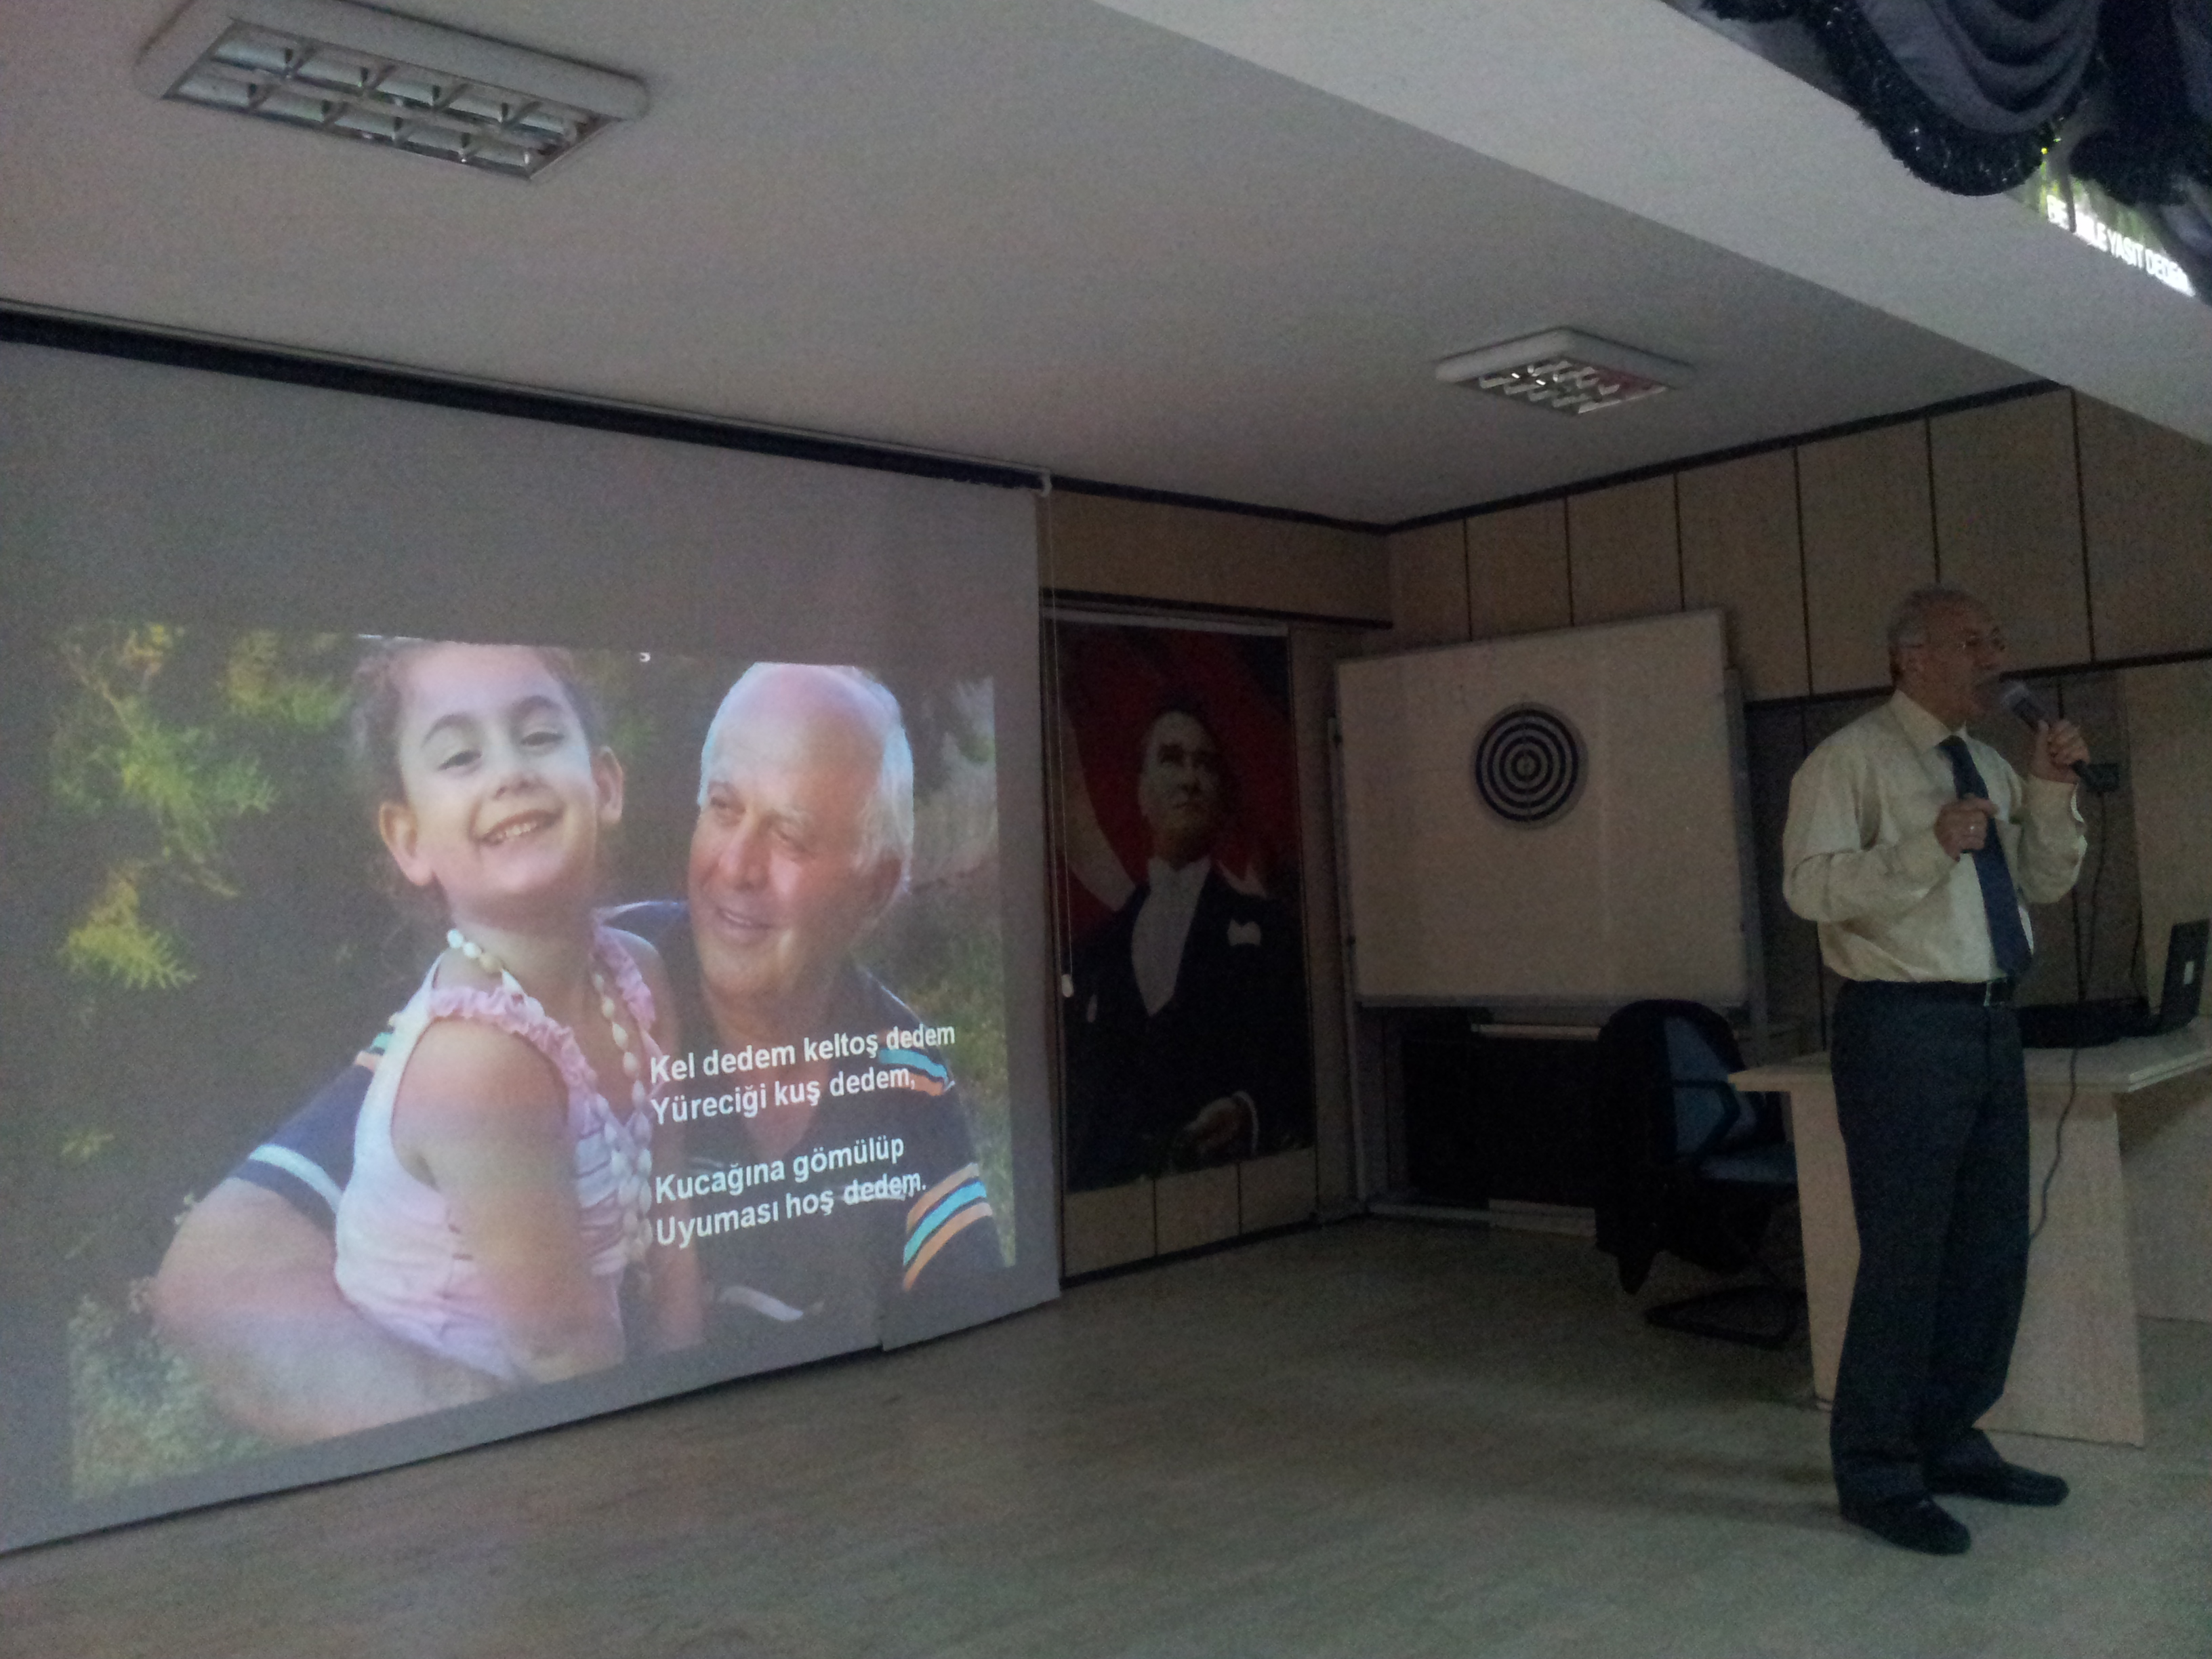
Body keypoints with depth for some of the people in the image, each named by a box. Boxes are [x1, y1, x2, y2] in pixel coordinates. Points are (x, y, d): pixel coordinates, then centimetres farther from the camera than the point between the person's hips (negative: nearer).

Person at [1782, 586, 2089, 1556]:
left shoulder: (1988, 769, 16)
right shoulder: (1850, 762, -7)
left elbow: (2045, 883, 16)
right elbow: (1810, 885, -18)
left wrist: (2050, 792, 1)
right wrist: (1930, 847, -27)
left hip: (1991, 1025, 8)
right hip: (1903, 1030, -8)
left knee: (1993, 1249, 14)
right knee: (1906, 1256, -3)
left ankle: (1952, 1443, 31)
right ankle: (1878, 1475, 12)